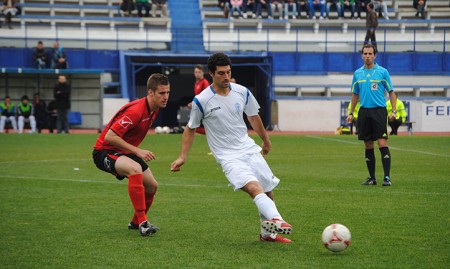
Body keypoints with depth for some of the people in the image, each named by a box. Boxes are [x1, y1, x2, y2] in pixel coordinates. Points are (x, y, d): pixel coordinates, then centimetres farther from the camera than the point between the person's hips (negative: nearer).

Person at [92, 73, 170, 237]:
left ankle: (136, 222, 32)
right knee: (135, 169, -37)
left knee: (152, 186, 9)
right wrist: (137, 151, -30)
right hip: (104, 151, -10)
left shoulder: (154, 109, 1)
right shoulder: (136, 110, -29)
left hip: (124, 152, 10)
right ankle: (142, 223, -34)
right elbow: (109, 136, -30)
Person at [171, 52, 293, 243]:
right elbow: (190, 129, 5)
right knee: (254, 187, -29)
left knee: (268, 192, 6)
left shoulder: (242, 92, 2)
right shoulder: (202, 101, -9)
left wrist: (265, 140, 31)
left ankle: (268, 233, 24)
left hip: (249, 149, 6)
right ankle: (276, 220, -47)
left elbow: (253, 117, 19)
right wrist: (182, 157, 3)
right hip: (228, 156, -5)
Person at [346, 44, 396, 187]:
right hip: (364, 112, 4)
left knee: (382, 144, -11)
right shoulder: (357, 73, 10)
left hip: (379, 111, -4)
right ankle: (372, 178, 13)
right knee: (368, 146, 6)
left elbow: (391, 92, 1)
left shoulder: (382, 72, -1)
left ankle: (387, 177, -10)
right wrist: (351, 113, 13)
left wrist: (394, 111, -9)